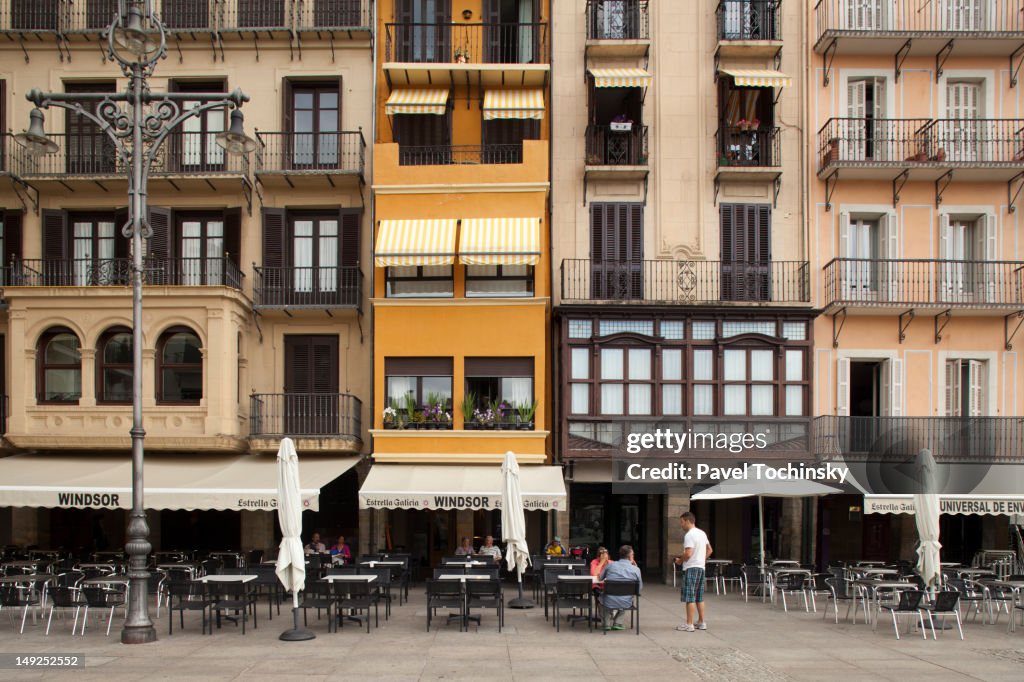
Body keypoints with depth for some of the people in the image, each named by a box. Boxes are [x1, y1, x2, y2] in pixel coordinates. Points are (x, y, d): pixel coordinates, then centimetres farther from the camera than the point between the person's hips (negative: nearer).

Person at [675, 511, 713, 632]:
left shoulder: (689, 535, -15)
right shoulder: (702, 533, 14)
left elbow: (688, 554, -22)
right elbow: (709, 550, 21)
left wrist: (679, 560, -6)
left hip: (691, 568, -9)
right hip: (701, 567, 9)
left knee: (689, 597, -5)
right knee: (699, 597, 14)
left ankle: (689, 624, -5)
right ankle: (701, 622, 18)